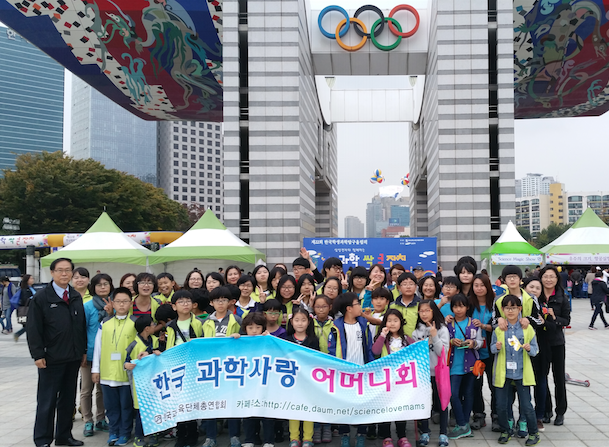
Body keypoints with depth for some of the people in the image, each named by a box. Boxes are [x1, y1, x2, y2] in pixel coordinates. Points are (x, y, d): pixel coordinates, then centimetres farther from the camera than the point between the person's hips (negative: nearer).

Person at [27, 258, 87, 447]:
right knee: (47, 401, 3)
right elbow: (34, 329, -8)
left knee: (68, 399, 13)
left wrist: (83, 351, 10)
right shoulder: (41, 297, -6)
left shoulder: (77, 297, 10)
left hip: (73, 358, 5)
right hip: (51, 359, -5)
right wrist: (38, 355, -13)